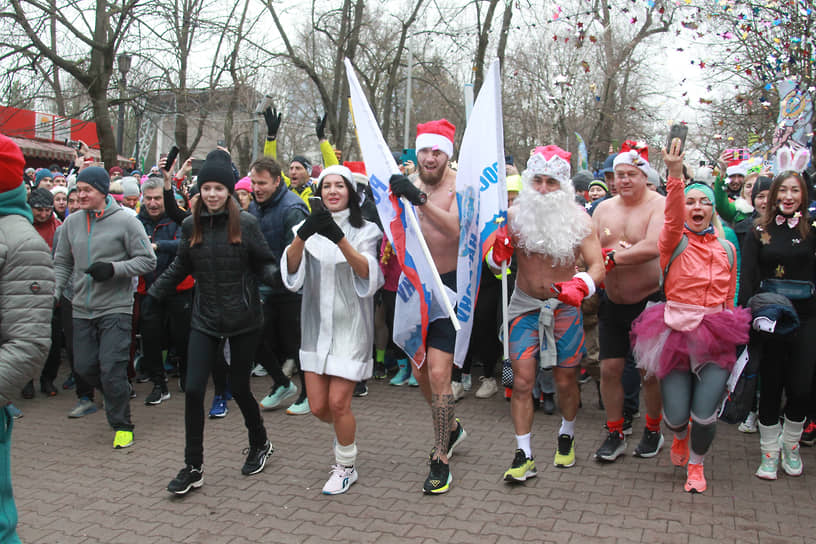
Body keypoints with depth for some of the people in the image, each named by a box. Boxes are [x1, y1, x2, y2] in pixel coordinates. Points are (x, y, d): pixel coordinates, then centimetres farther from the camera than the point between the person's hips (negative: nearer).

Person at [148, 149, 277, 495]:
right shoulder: (191, 225, 2)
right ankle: (193, 468, 14)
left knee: (239, 388, 8)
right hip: (205, 320, 3)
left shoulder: (245, 223, -8)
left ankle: (260, 445, 35)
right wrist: (153, 294, 11)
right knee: (193, 390, -2)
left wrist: (277, 274, -26)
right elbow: (180, 268, 13)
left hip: (243, 319, -3)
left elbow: (263, 264, -5)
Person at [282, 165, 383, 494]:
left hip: (350, 326, -3)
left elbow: (367, 273, -20)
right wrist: (302, 235, -31)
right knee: (318, 407, 6)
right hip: (317, 325, 4)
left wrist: (339, 238, -35)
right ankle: (343, 431, 41)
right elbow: (291, 268, -11)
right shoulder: (309, 228, 8)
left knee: (338, 403, -5)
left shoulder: (364, 230, -1)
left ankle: (346, 467, 20)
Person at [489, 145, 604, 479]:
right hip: (525, 306, 1)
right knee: (522, 380, -5)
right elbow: (495, 262, 0)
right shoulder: (515, 214, -5)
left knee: (566, 381, 9)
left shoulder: (577, 218, -8)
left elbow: (597, 265, -10)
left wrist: (581, 286, -31)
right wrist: (498, 254, -24)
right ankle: (523, 455, 6)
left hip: (565, 307, 0)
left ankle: (567, 437, 37)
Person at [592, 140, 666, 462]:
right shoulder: (603, 208, 7)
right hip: (612, 303, 4)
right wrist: (611, 253, -18)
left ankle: (653, 431, 29)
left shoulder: (659, 205, -9)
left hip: (649, 302, -4)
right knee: (609, 369, 4)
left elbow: (653, 247, -25)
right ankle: (614, 434, 19)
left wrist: (613, 256, -17)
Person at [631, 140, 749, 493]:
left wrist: (731, 331, 16)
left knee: (704, 414, -4)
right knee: (676, 415, 0)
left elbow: (730, 297, 17)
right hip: (676, 333, -2)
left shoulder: (727, 249, 10)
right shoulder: (675, 242, -2)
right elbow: (673, 219, -25)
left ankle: (696, 465, 28)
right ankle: (680, 437, 40)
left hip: (716, 338, 2)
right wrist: (675, 175, -39)